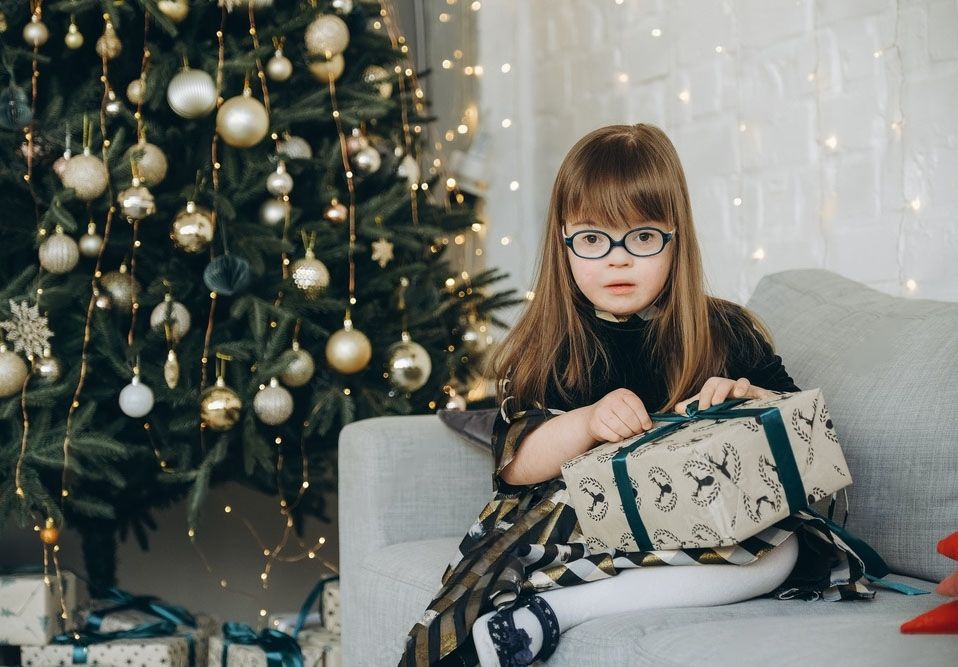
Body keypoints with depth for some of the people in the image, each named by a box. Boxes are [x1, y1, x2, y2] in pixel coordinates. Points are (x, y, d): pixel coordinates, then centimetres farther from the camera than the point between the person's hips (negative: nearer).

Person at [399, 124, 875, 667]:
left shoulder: (727, 332, 10)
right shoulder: (548, 349, 8)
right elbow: (513, 464, -3)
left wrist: (750, 400, -13)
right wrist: (584, 423, -22)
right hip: (582, 516, -3)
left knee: (780, 549, -32)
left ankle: (556, 610, -30)